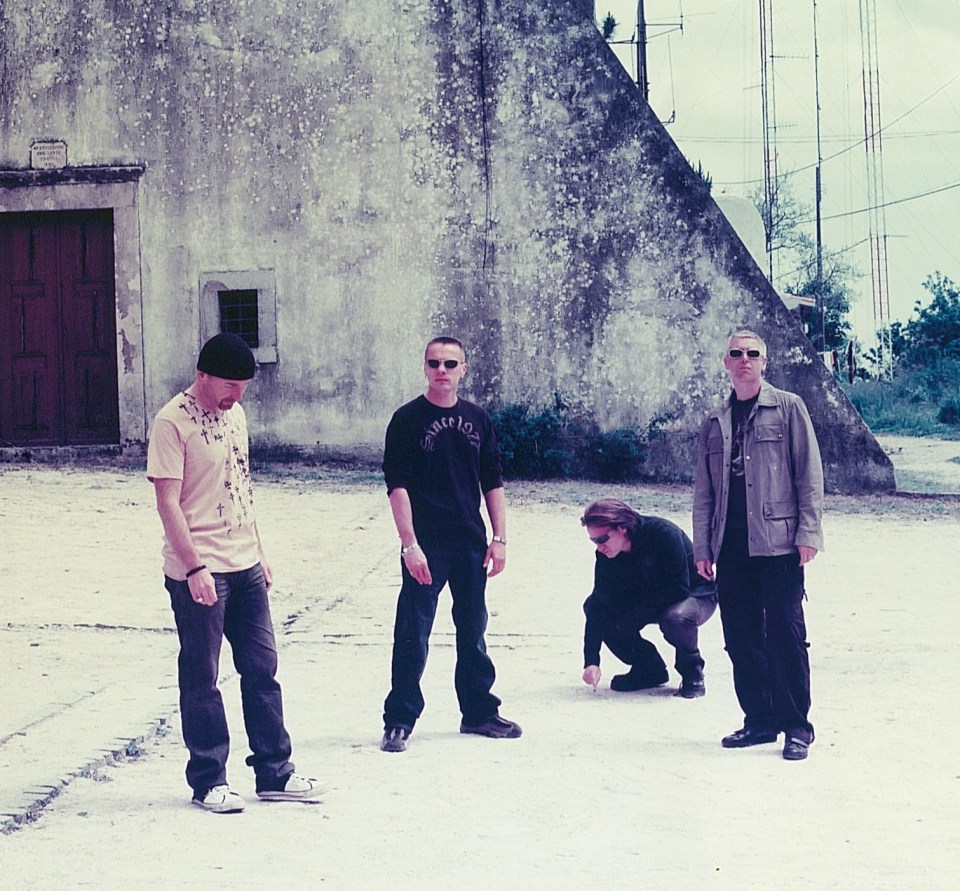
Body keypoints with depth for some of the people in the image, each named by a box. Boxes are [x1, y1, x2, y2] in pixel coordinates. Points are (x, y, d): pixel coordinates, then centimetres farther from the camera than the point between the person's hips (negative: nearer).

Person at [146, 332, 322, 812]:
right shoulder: (172, 422, -12)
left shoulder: (235, 416, 12)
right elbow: (168, 503, -16)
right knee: (201, 679, 2)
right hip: (198, 573, -8)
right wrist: (194, 567, -21)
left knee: (262, 669, 10)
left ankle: (274, 773, 18)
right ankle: (208, 782, 12)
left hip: (245, 567, 8)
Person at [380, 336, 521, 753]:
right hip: (426, 546, -4)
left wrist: (499, 538, 5)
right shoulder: (407, 419, -5)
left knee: (473, 632, 14)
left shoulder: (477, 419, 8)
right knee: (412, 635, -2)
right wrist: (409, 544, -15)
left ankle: (479, 711, 26)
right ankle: (399, 721, 6)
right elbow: (397, 486, -8)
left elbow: (493, 483, 12)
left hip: (471, 545, 4)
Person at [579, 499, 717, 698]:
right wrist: (591, 661, -25)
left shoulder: (664, 534, -31)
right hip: (648, 600, 6)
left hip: (695, 595, -6)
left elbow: (679, 590, -28)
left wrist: (632, 616, -25)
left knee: (676, 618, -40)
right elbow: (600, 604, -16)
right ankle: (648, 669, 0)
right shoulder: (606, 553, -14)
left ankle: (692, 675, -10)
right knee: (592, 606, -11)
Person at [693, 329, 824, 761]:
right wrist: (702, 547, 10)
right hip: (731, 547, 5)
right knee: (741, 637, 6)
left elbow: (809, 474, -1)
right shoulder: (715, 422, 15)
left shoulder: (788, 408, 3)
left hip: (778, 543, -4)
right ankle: (759, 721, 15)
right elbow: (703, 491, 16)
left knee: (785, 635, -5)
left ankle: (796, 727, 0)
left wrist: (808, 532, -8)